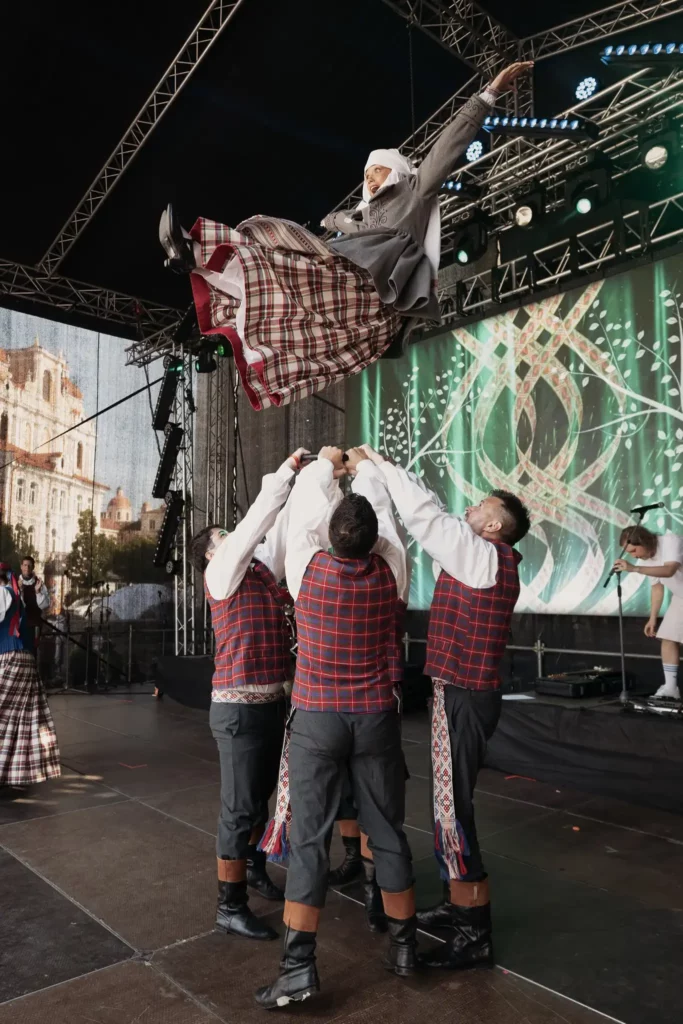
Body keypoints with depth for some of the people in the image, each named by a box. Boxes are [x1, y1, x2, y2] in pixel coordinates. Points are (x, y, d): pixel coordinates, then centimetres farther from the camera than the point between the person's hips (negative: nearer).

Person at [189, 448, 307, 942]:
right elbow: (253, 523, -15)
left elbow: (281, 529, 10)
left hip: (273, 701, 8)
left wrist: (304, 482, 4)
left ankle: (254, 868, 40)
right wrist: (285, 472, -13)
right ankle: (231, 905, 12)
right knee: (241, 806, 0)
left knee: (264, 794, 20)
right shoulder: (221, 574, -7)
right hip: (240, 706, -8)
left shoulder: (262, 569, 13)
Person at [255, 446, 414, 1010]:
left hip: (316, 718, -2)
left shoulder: (308, 568, -12)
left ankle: (299, 964, 7)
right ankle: (404, 946, 28)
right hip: (376, 717, 2)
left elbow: (304, 510, 4)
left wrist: (325, 464, 22)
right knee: (387, 830, 13)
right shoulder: (390, 572, -8)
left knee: (308, 837, 4)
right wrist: (367, 466, 24)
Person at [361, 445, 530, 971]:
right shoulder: (487, 562, 12)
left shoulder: (487, 556, -15)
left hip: (464, 697, -10)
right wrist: (387, 473, 14)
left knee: (454, 810, -4)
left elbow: (428, 517, -16)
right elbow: (439, 524, 15)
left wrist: (384, 466, -5)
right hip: (460, 692, 10)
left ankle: (476, 937, 7)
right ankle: (459, 906, 32)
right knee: (449, 805, 18)